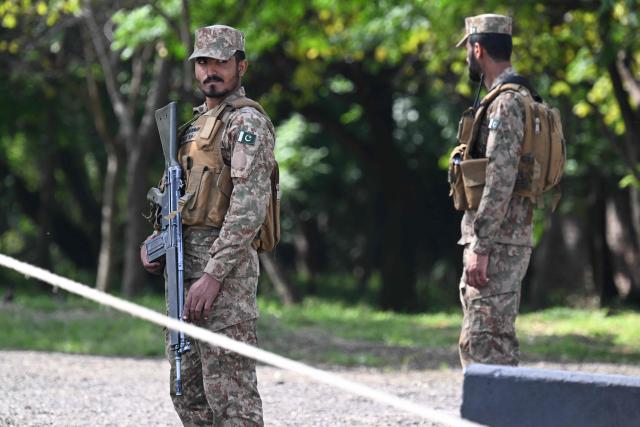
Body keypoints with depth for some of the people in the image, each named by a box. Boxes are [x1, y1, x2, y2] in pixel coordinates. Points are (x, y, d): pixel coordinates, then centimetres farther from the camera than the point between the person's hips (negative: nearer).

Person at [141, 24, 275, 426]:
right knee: (187, 389, 12)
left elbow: (248, 206, -19)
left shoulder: (246, 121, -9)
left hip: (224, 263, -10)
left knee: (229, 391, -11)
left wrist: (214, 275, -24)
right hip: (188, 263, 10)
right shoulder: (201, 121, 21)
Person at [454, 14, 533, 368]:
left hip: (497, 246, -10)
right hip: (498, 244, 10)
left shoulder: (505, 104, -15)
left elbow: (500, 182, -22)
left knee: (484, 344, -11)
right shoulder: (515, 100, 18)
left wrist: (480, 248, -22)